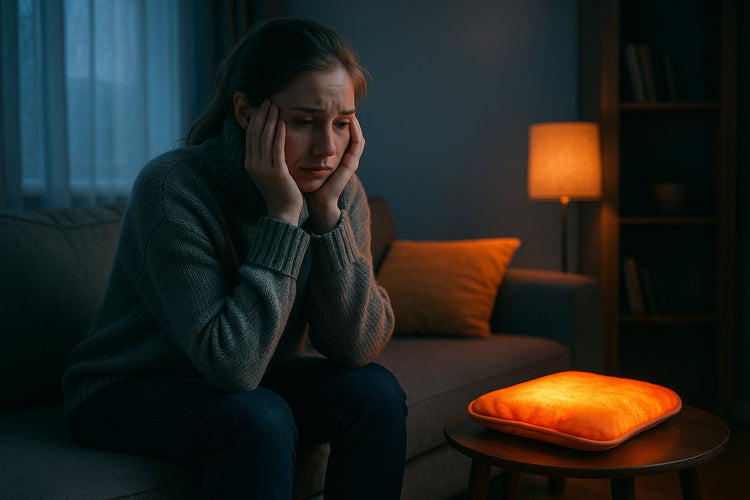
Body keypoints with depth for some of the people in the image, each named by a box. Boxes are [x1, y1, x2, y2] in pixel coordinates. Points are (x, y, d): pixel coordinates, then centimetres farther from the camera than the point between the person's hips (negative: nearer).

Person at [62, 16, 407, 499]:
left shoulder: (341, 191, -11)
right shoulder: (172, 187, -27)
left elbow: (358, 348, -19)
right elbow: (232, 365, -32)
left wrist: (327, 208, -27)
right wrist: (283, 215, -33)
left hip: (244, 384, 5)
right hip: (123, 391, -5)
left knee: (375, 391, -17)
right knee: (259, 418, -32)